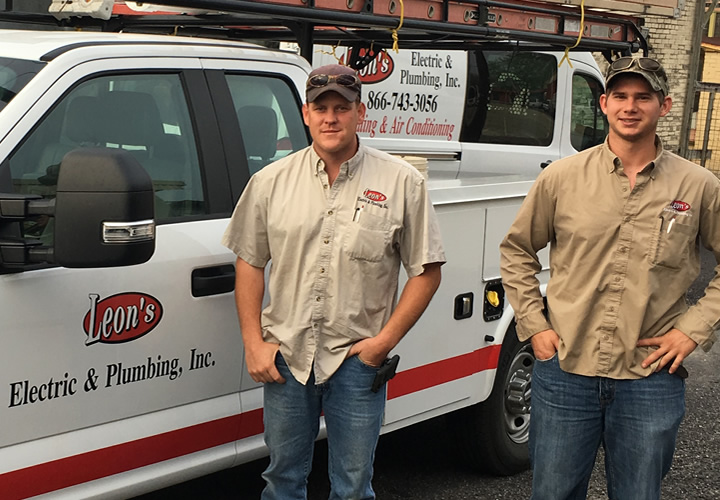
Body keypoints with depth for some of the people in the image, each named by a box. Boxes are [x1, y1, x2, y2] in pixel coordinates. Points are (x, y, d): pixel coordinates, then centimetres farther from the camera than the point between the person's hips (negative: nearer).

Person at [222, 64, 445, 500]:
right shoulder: (271, 182, 4)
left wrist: (385, 340, -8)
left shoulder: (402, 183, -3)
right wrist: (254, 343, 2)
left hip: (357, 359, -2)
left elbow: (427, 272, -1)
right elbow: (250, 264, 9)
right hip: (285, 356, 2)